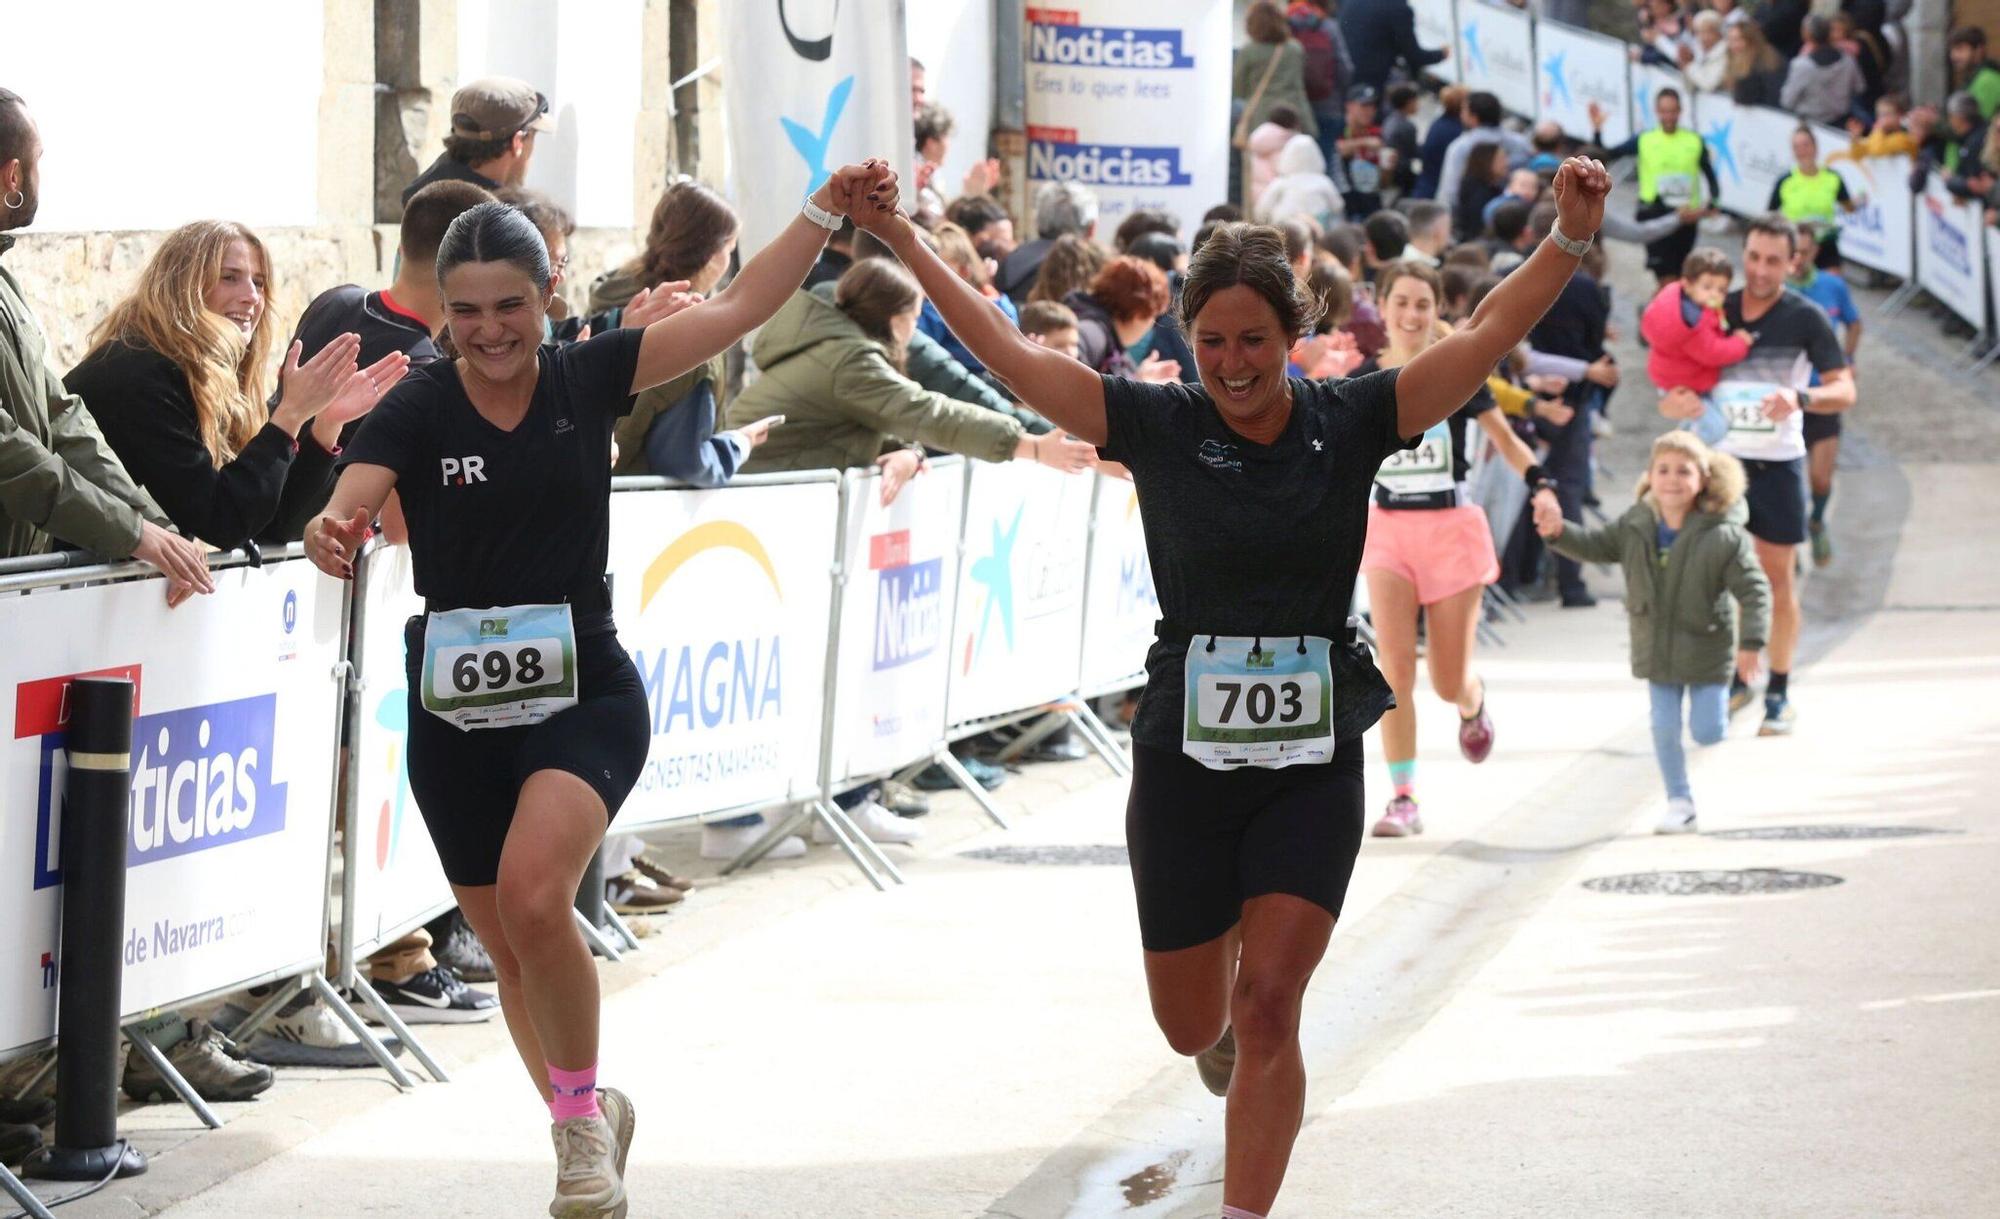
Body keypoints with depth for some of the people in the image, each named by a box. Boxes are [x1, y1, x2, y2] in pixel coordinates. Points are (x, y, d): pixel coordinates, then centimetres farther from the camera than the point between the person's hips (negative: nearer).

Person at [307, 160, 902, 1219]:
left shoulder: (588, 378, -2)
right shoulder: (419, 408, -6)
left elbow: (739, 307, 0)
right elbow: (350, 501, -21)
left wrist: (828, 209, -8)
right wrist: (332, 533, -44)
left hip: (585, 697, -2)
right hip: (457, 712, 2)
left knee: (532, 896, -27)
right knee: (509, 950, 12)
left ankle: (583, 1113, -6)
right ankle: (587, 1130, 36)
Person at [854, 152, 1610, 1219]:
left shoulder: (1350, 423, -3)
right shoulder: (1157, 427, -3)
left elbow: (1489, 333, -9)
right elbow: (1006, 352, -4)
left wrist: (1568, 241, -23)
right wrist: (902, 240, -7)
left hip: (1314, 764, -1)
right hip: (1184, 761, 1)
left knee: (1267, 1011, -12)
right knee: (1193, 1028, 12)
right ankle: (1230, 1041, 49)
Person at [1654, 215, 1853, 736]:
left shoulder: (1805, 318, -7)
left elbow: (1844, 390, -12)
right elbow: (1669, 395, 4)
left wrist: (1800, 398, -32)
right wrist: (1676, 402, -21)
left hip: (1777, 464, -2)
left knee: (1778, 581, 3)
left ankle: (1779, 695, 11)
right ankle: (1733, 682, 16)